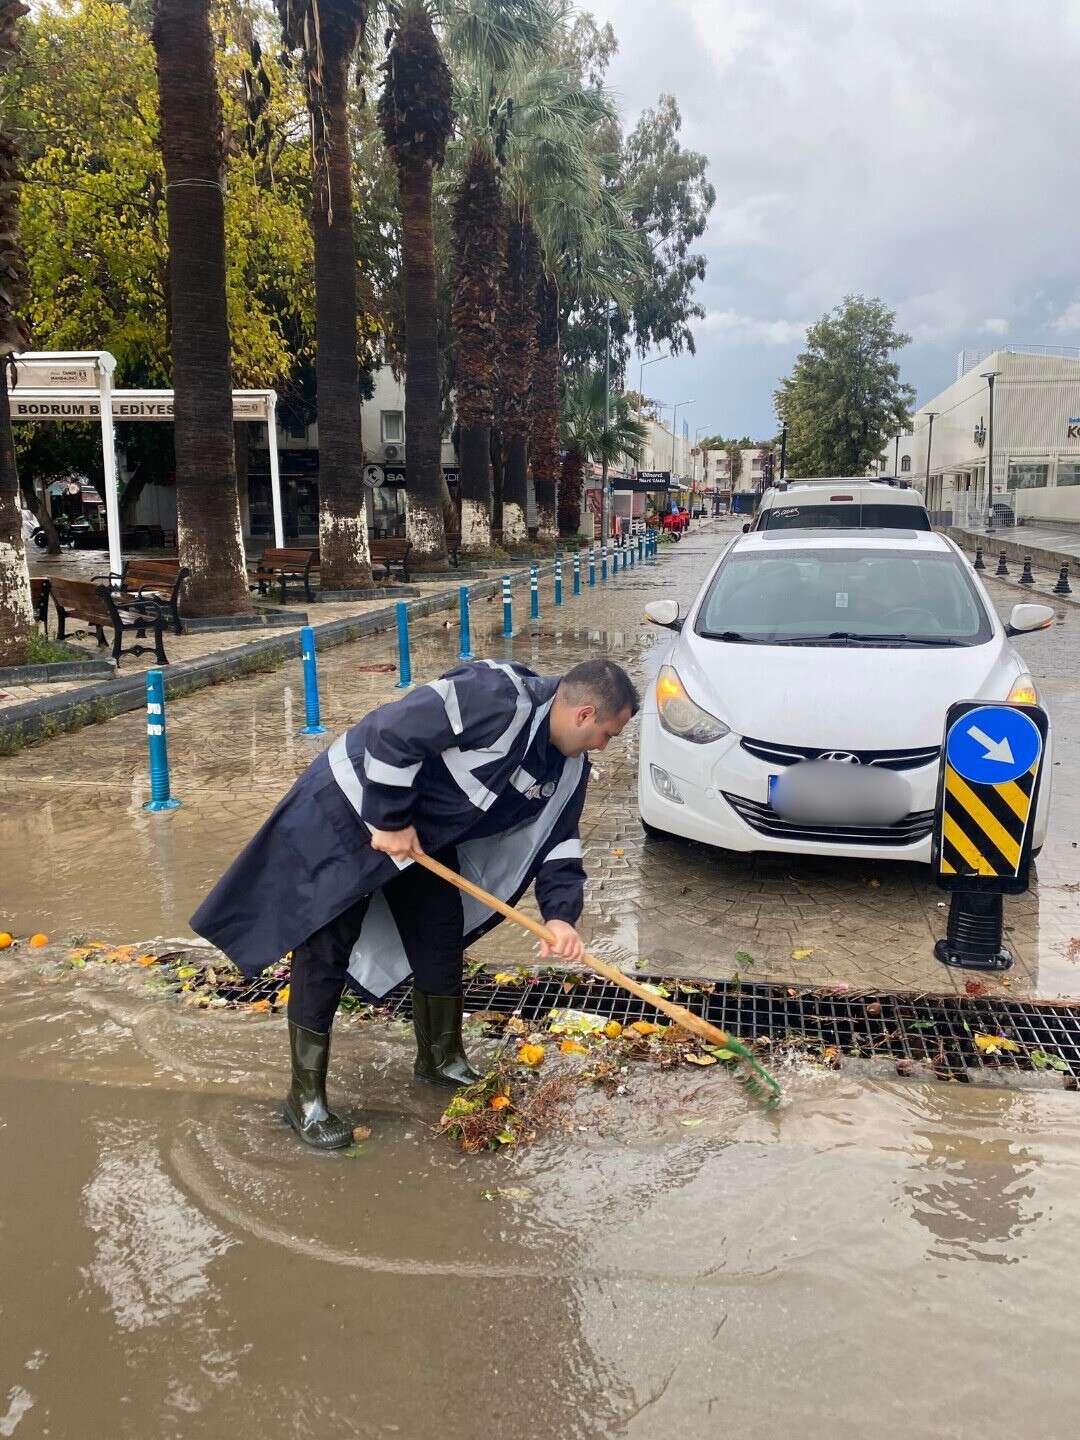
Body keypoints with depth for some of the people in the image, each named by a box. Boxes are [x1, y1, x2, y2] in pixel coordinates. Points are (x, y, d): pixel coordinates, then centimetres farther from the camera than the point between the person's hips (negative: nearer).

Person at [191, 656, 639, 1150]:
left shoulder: (567, 769, -2)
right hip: (347, 812, -9)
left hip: (423, 835, 9)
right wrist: (391, 821, -26)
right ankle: (305, 1099, 7)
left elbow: (557, 839, 6)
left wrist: (560, 914, -9)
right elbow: (391, 732, -35)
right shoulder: (496, 697, -32)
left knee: (442, 939, 14)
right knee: (324, 953, -5)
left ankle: (441, 1060, 36)